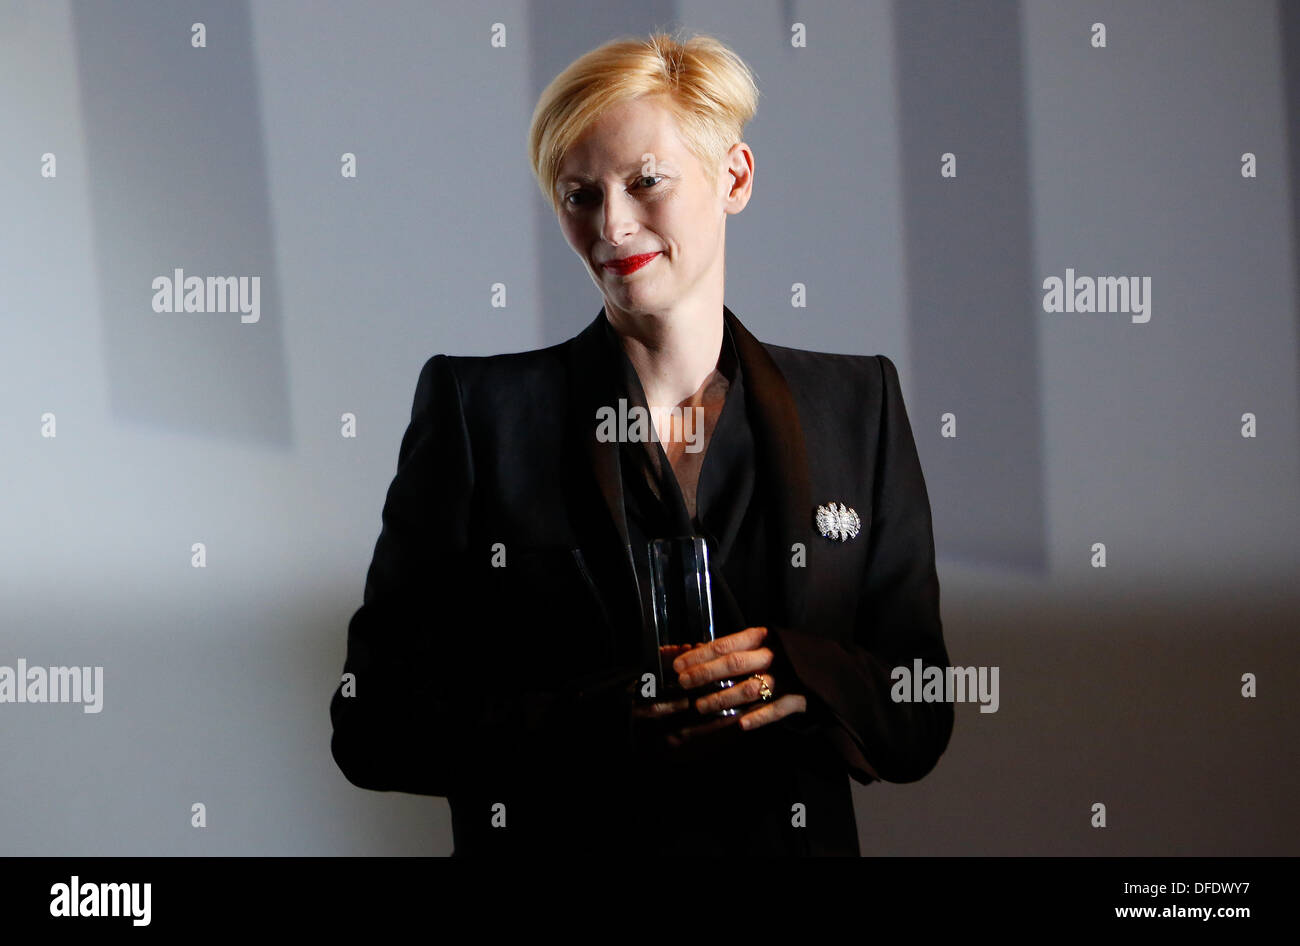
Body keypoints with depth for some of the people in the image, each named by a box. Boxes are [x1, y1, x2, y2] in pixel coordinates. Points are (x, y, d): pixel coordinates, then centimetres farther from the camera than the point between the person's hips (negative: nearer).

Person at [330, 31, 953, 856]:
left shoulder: (855, 406, 0)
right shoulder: (476, 408, -7)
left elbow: (920, 727, 0)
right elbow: (374, 726, -10)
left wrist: (797, 679, -20)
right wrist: (614, 726, -23)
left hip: (794, 836, 2)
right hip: (551, 844, -2)